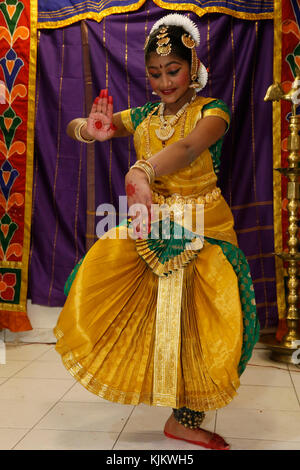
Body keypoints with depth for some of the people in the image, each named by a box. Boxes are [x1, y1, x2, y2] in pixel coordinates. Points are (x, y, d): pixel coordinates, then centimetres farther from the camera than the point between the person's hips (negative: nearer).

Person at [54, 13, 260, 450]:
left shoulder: (211, 111, -4)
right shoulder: (142, 117, 9)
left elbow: (189, 147, -29)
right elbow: (72, 127, 5)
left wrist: (142, 171, -49)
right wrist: (90, 130, -22)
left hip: (203, 229, -3)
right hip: (150, 226, 4)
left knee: (199, 319, -6)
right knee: (99, 277, -16)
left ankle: (186, 419, 13)